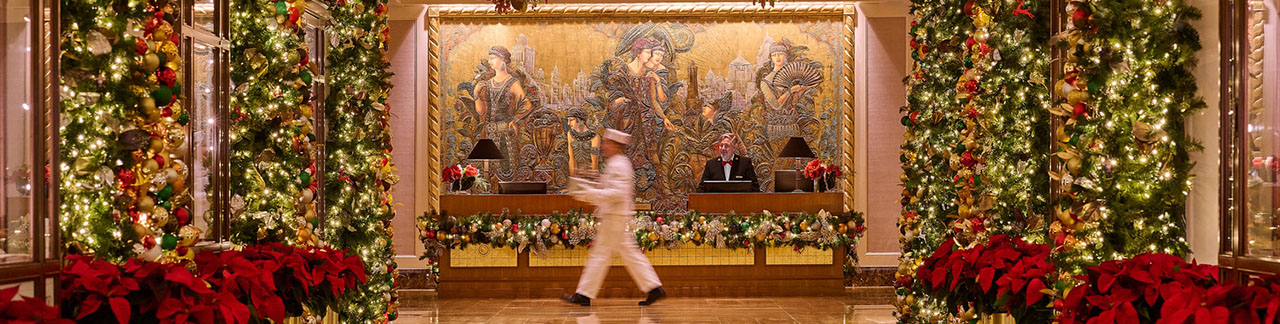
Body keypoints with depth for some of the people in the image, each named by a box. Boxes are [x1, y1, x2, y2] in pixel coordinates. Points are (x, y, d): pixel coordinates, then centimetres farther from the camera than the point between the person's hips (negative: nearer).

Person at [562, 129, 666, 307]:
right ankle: (654, 287, 10)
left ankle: (584, 295, -1)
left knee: (600, 253, -5)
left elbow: (617, 193, -24)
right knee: (630, 253, 10)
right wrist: (588, 190, 15)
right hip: (619, 216, 10)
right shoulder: (620, 163, 16)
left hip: (614, 216, -10)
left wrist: (590, 194, -22)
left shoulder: (617, 165, -15)